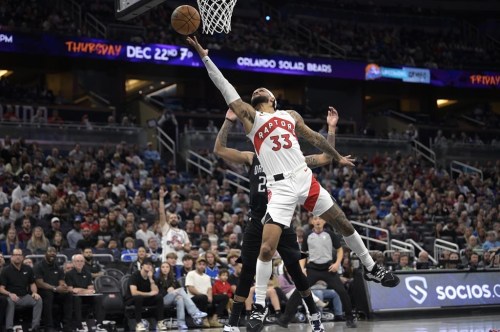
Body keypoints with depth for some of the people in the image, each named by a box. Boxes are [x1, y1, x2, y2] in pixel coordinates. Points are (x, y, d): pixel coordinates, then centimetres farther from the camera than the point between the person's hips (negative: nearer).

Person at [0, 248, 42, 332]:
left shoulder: (28, 269, 8)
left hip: (25, 297, 4)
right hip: (12, 297, -4)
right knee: (10, 302, -38)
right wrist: (10, 294, -27)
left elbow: (32, 284, 15)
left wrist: (34, 292, -7)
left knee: (39, 299, -22)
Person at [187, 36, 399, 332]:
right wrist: (204, 56, -6)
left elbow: (314, 138, 30)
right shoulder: (250, 116, 7)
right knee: (266, 249, -12)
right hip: (280, 188, -3)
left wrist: (337, 157, 38)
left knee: (343, 224, 10)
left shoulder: (291, 115, 18)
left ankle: (371, 269, 31)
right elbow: (225, 88, 0)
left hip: (306, 179, 4)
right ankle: (260, 307, 0)